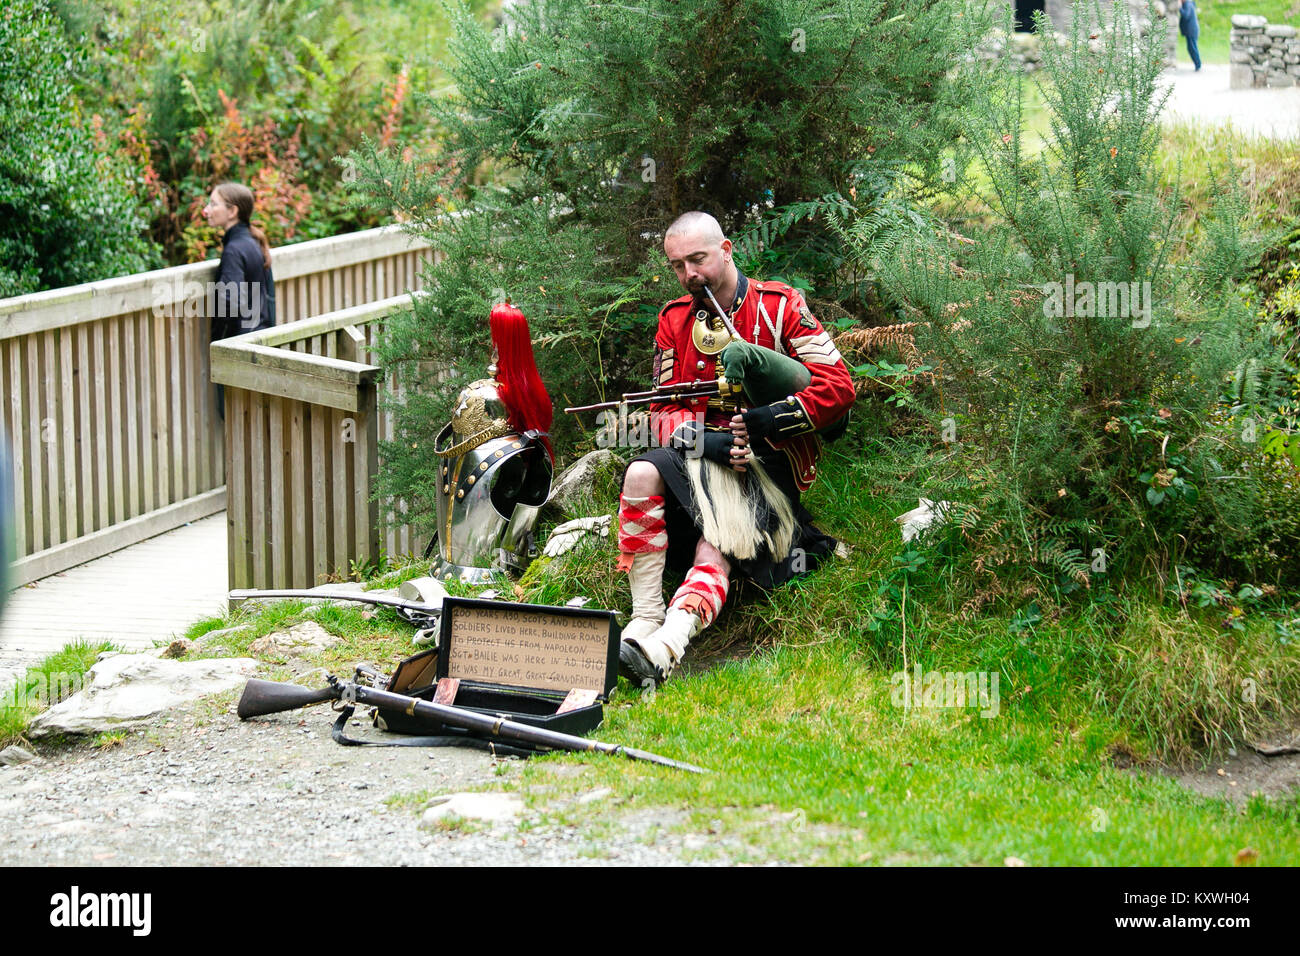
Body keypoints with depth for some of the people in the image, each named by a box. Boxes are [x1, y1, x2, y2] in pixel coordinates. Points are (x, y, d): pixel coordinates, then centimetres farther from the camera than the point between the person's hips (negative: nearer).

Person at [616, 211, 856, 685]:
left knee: (715, 551, -28)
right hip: (699, 456, 3)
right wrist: (708, 441, -15)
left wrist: (769, 419, -19)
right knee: (642, 474, -30)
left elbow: (839, 388, -7)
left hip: (767, 463, -3)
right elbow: (663, 411, 7)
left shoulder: (779, 305, -1)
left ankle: (664, 649, -49)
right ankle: (645, 618, -28)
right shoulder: (675, 320, 11)